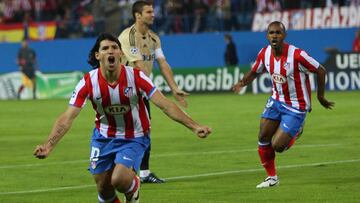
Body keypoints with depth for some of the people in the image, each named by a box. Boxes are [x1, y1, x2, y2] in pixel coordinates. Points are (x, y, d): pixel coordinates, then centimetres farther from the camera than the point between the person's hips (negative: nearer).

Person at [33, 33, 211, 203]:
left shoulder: (135, 77, -20)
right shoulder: (88, 82, -17)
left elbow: (165, 105, -20)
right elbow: (67, 118, -19)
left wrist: (194, 126, -30)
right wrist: (48, 145, -32)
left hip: (134, 138, -2)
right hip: (104, 137, 2)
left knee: (118, 180, -23)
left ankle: (133, 187, 15)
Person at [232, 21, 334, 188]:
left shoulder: (296, 55, -26)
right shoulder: (264, 53, -7)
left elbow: (321, 71, -14)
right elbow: (254, 72, 11)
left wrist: (320, 96, -6)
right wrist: (242, 83, -10)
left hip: (296, 107, -6)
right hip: (276, 100, 6)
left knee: (277, 146, -11)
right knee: (263, 138, -4)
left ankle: (296, 132, 23)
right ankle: (272, 177, 15)